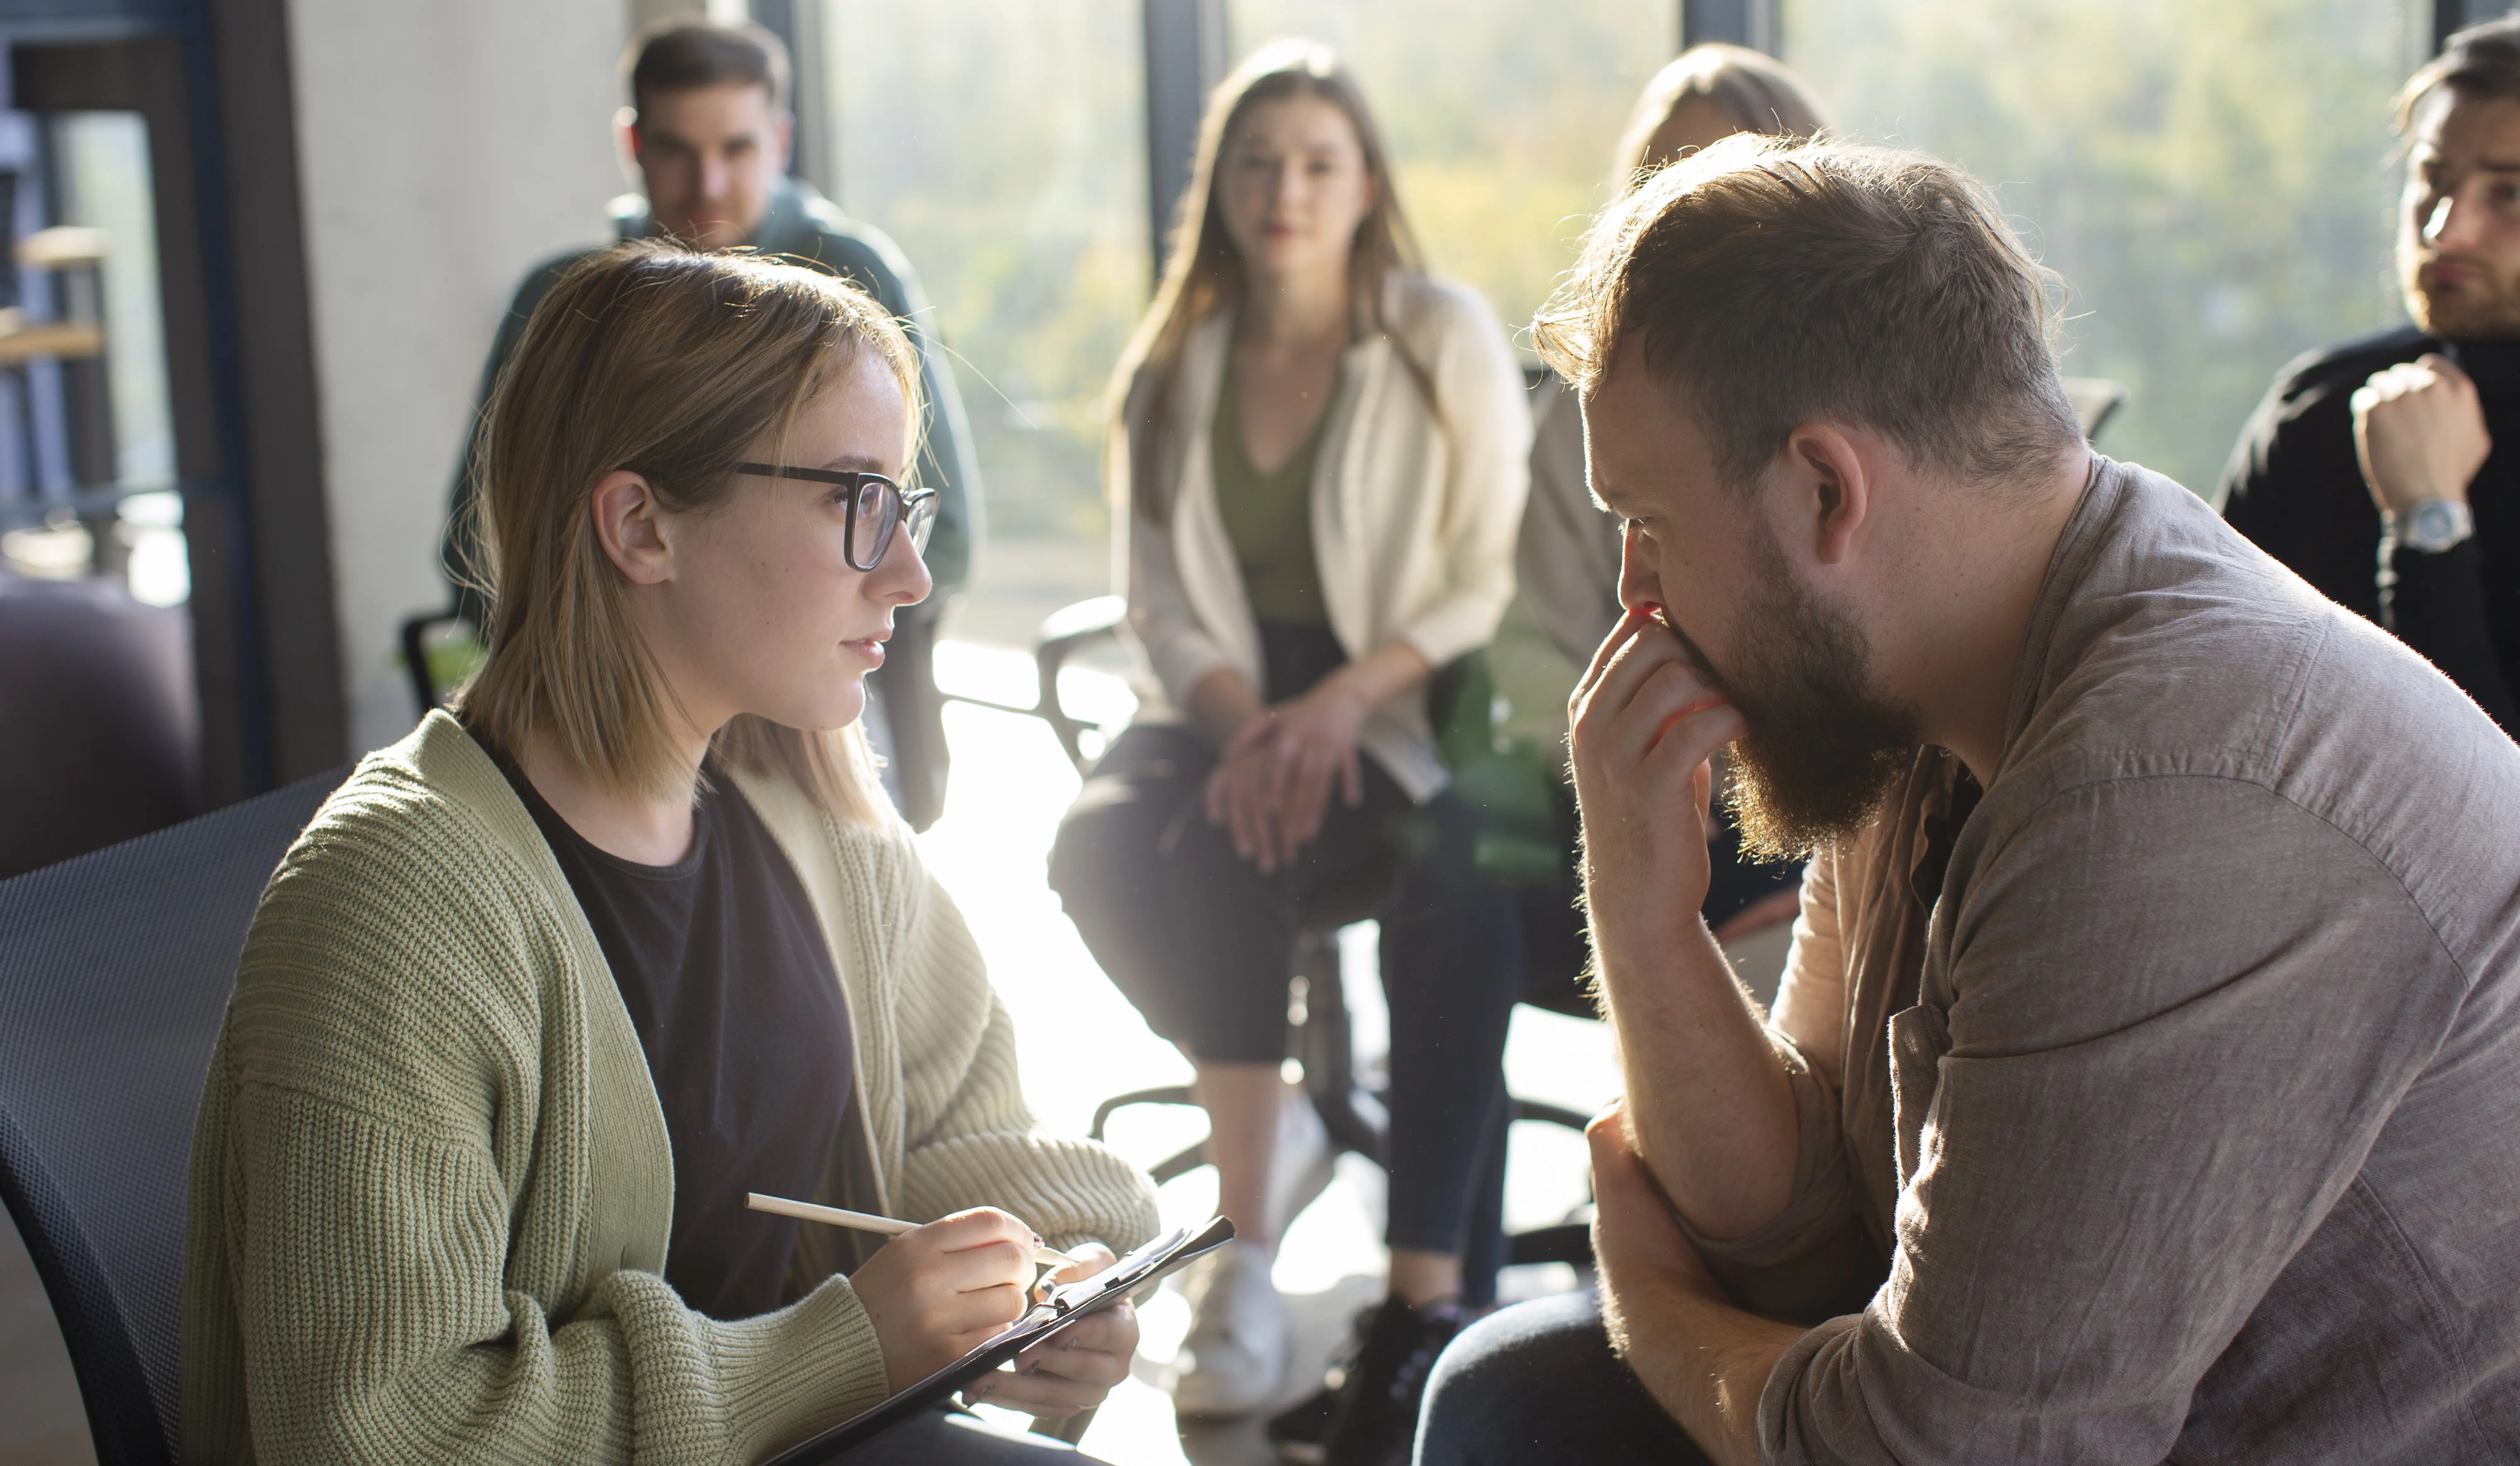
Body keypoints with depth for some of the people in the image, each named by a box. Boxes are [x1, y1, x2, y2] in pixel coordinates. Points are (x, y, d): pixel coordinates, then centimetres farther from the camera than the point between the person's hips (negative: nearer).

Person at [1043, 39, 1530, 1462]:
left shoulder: (1447, 340, 1)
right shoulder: (1173, 369, 12)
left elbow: (1496, 581, -4)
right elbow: (1166, 604, 9)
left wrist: (1347, 701, -18)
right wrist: (1243, 725, -12)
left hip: (1412, 717, -3)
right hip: (1233, 707, 3)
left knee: (1455, 871, -38)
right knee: (1110, 847, -31)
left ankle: (1425, 1303, -29)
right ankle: (1275, 1136, -10)